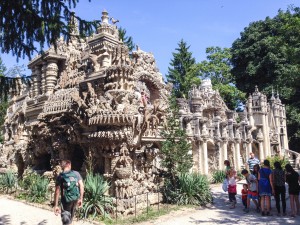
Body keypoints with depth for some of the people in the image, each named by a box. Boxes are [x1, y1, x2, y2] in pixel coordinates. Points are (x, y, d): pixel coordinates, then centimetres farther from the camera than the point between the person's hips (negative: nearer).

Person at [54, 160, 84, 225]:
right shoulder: (76, 173, 1)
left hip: (66, 200, -4)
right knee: (70, 218, 25)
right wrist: (80, 199, 7)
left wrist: (56, 205, -4)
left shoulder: (60, 176, -6)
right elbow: (82, 186, -2)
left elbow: (57, 191, -8)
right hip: (75, 199, 4)